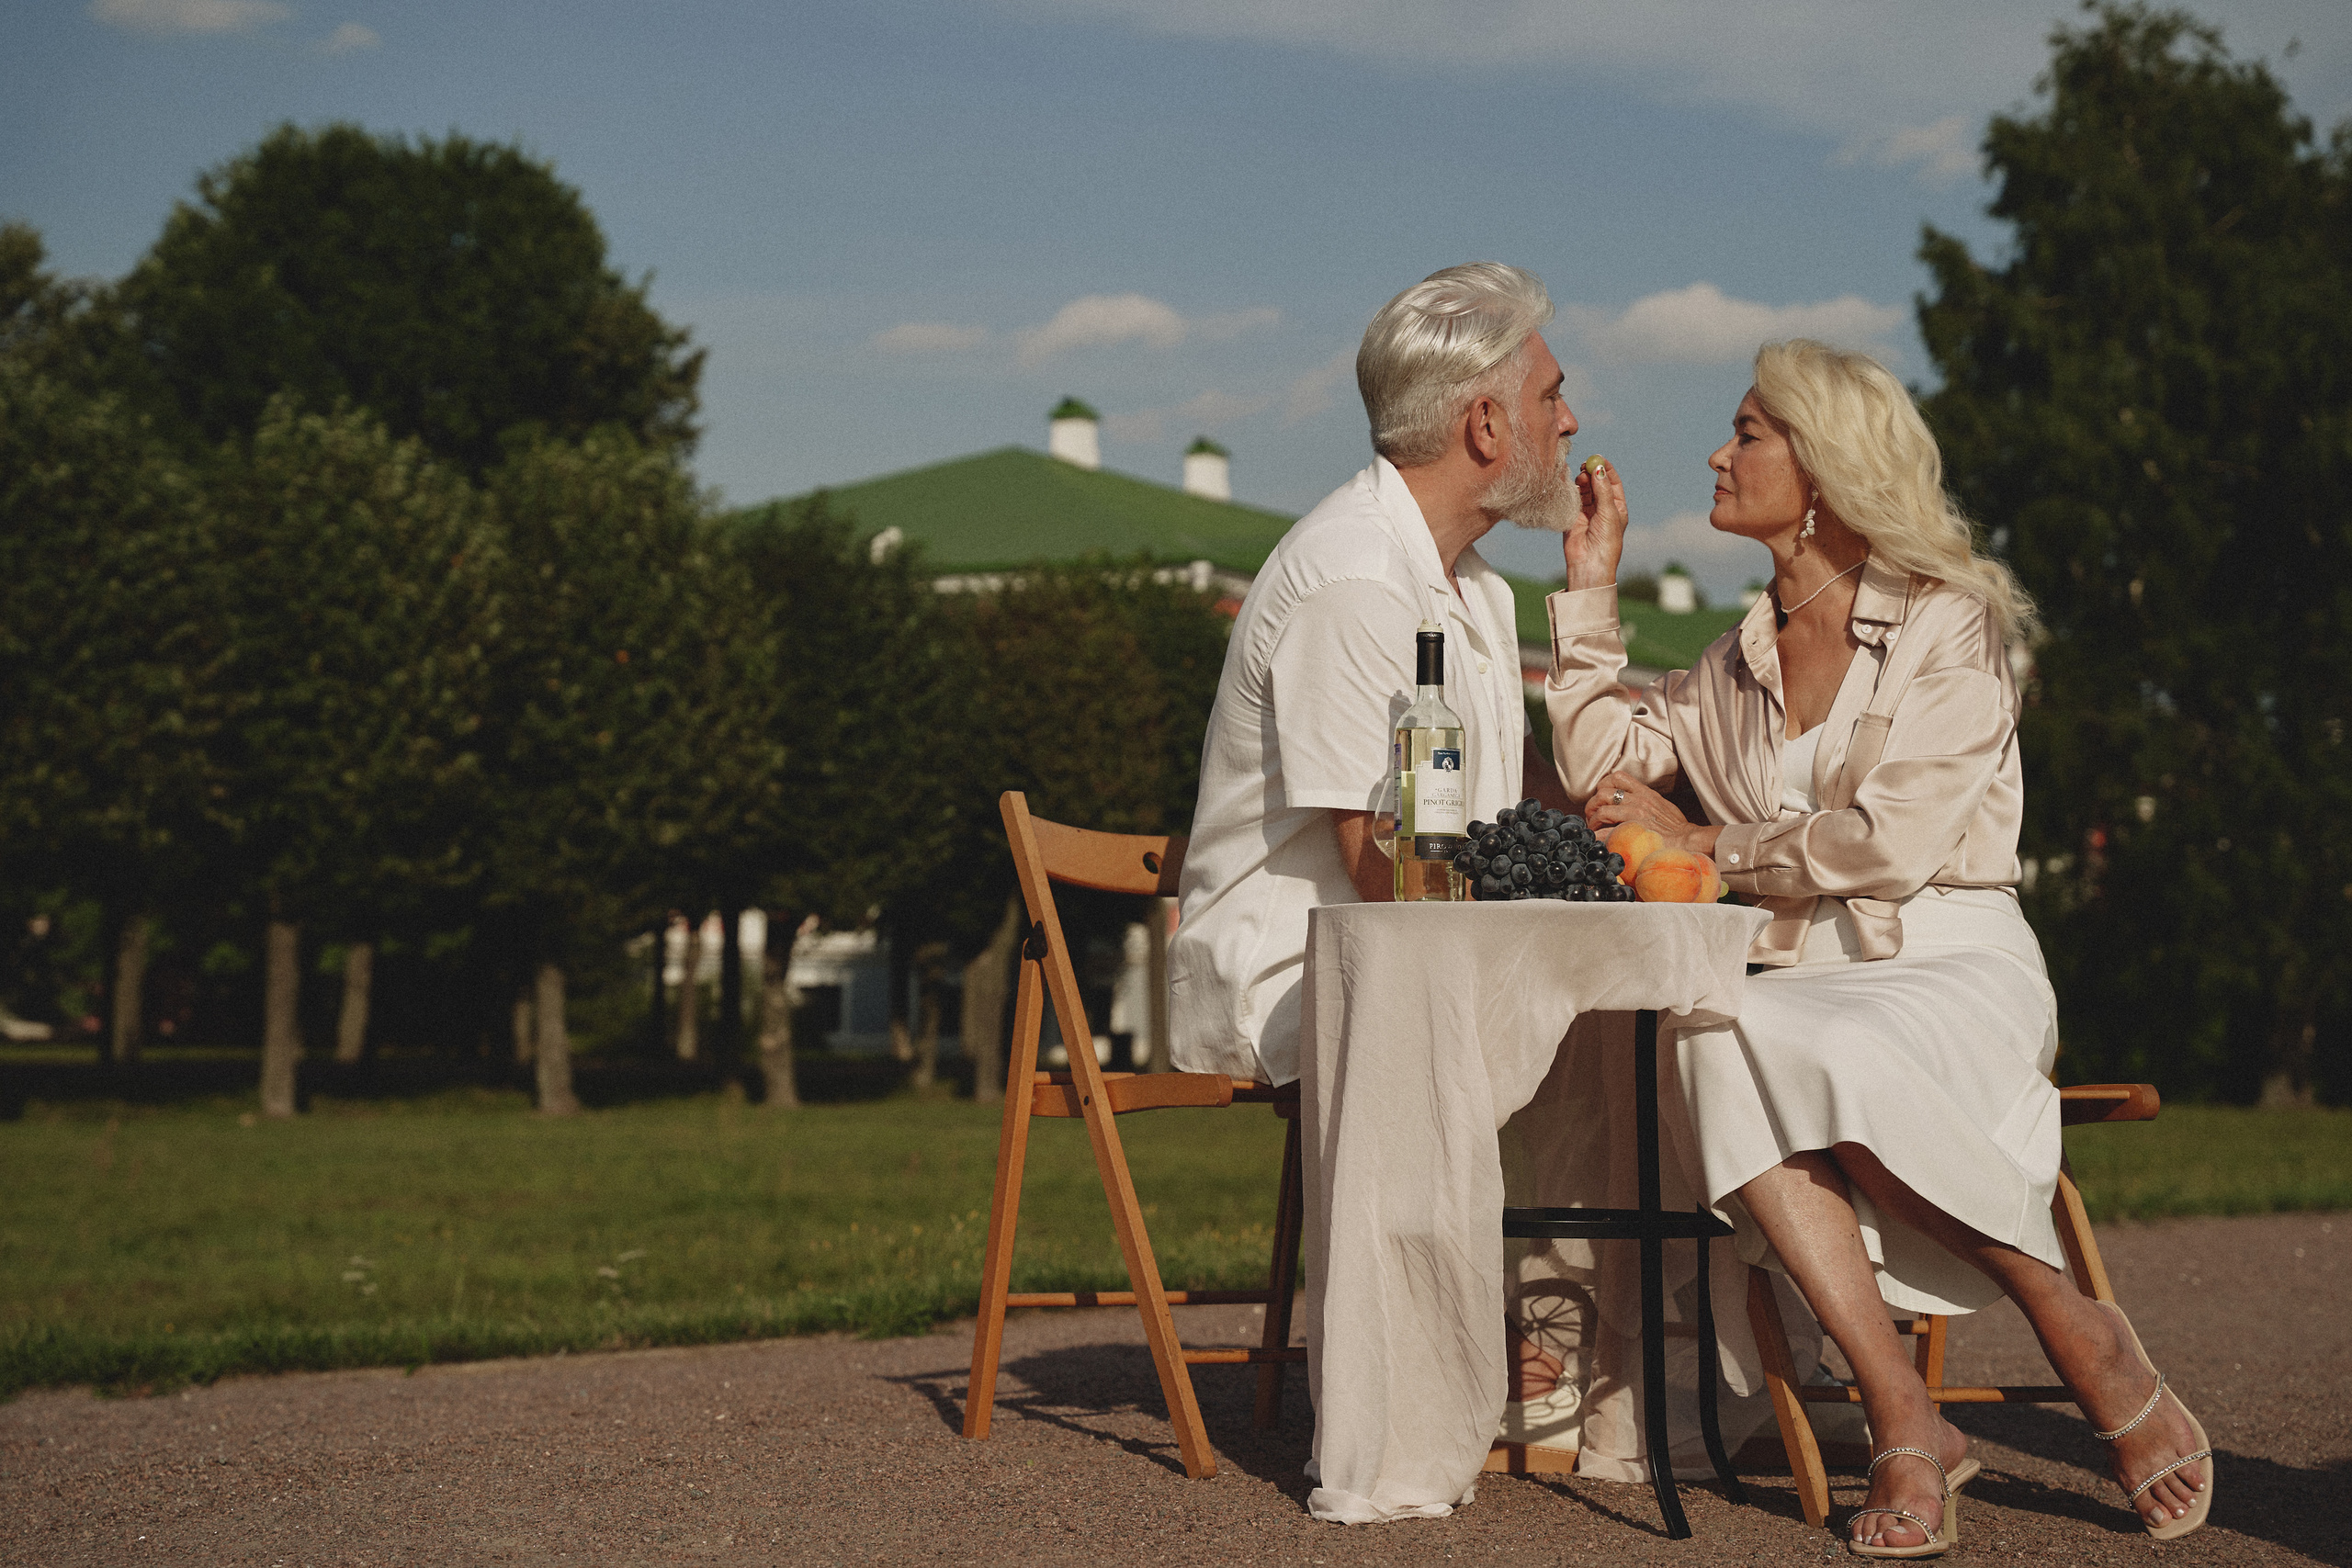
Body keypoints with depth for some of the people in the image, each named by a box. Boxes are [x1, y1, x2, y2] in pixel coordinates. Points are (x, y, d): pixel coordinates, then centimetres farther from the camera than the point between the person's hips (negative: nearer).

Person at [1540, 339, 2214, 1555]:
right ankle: (1905, 1425, -36)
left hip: (1952, 965, -4)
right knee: (1715, 1043, -34)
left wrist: (1703, 843, -3)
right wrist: (1590, 587, 18)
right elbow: (1600, 763, 17)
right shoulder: (1736, 667, 21)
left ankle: (2091, 1348, -18)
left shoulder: (1952, 627, 0)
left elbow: (1891, 843, -11)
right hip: (1799, 977, 4)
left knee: (1836, 1059, -39)